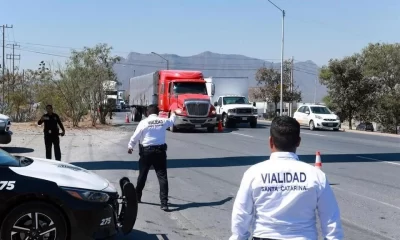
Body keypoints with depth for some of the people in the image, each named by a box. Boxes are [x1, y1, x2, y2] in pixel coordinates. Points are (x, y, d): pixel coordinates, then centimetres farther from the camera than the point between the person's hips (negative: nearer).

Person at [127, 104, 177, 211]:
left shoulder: (143, 122, -6)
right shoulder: (163, 121, 1)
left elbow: (135, 137, -1)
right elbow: (171, 121, 25)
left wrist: (130, 146, 16)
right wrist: (173, 114, 48)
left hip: (146, 151, 0)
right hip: (160, 151, 1)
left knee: (142, 175, 16)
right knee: (162, 177, -1)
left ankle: (137, 197, 34)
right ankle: (164, 202, -10)